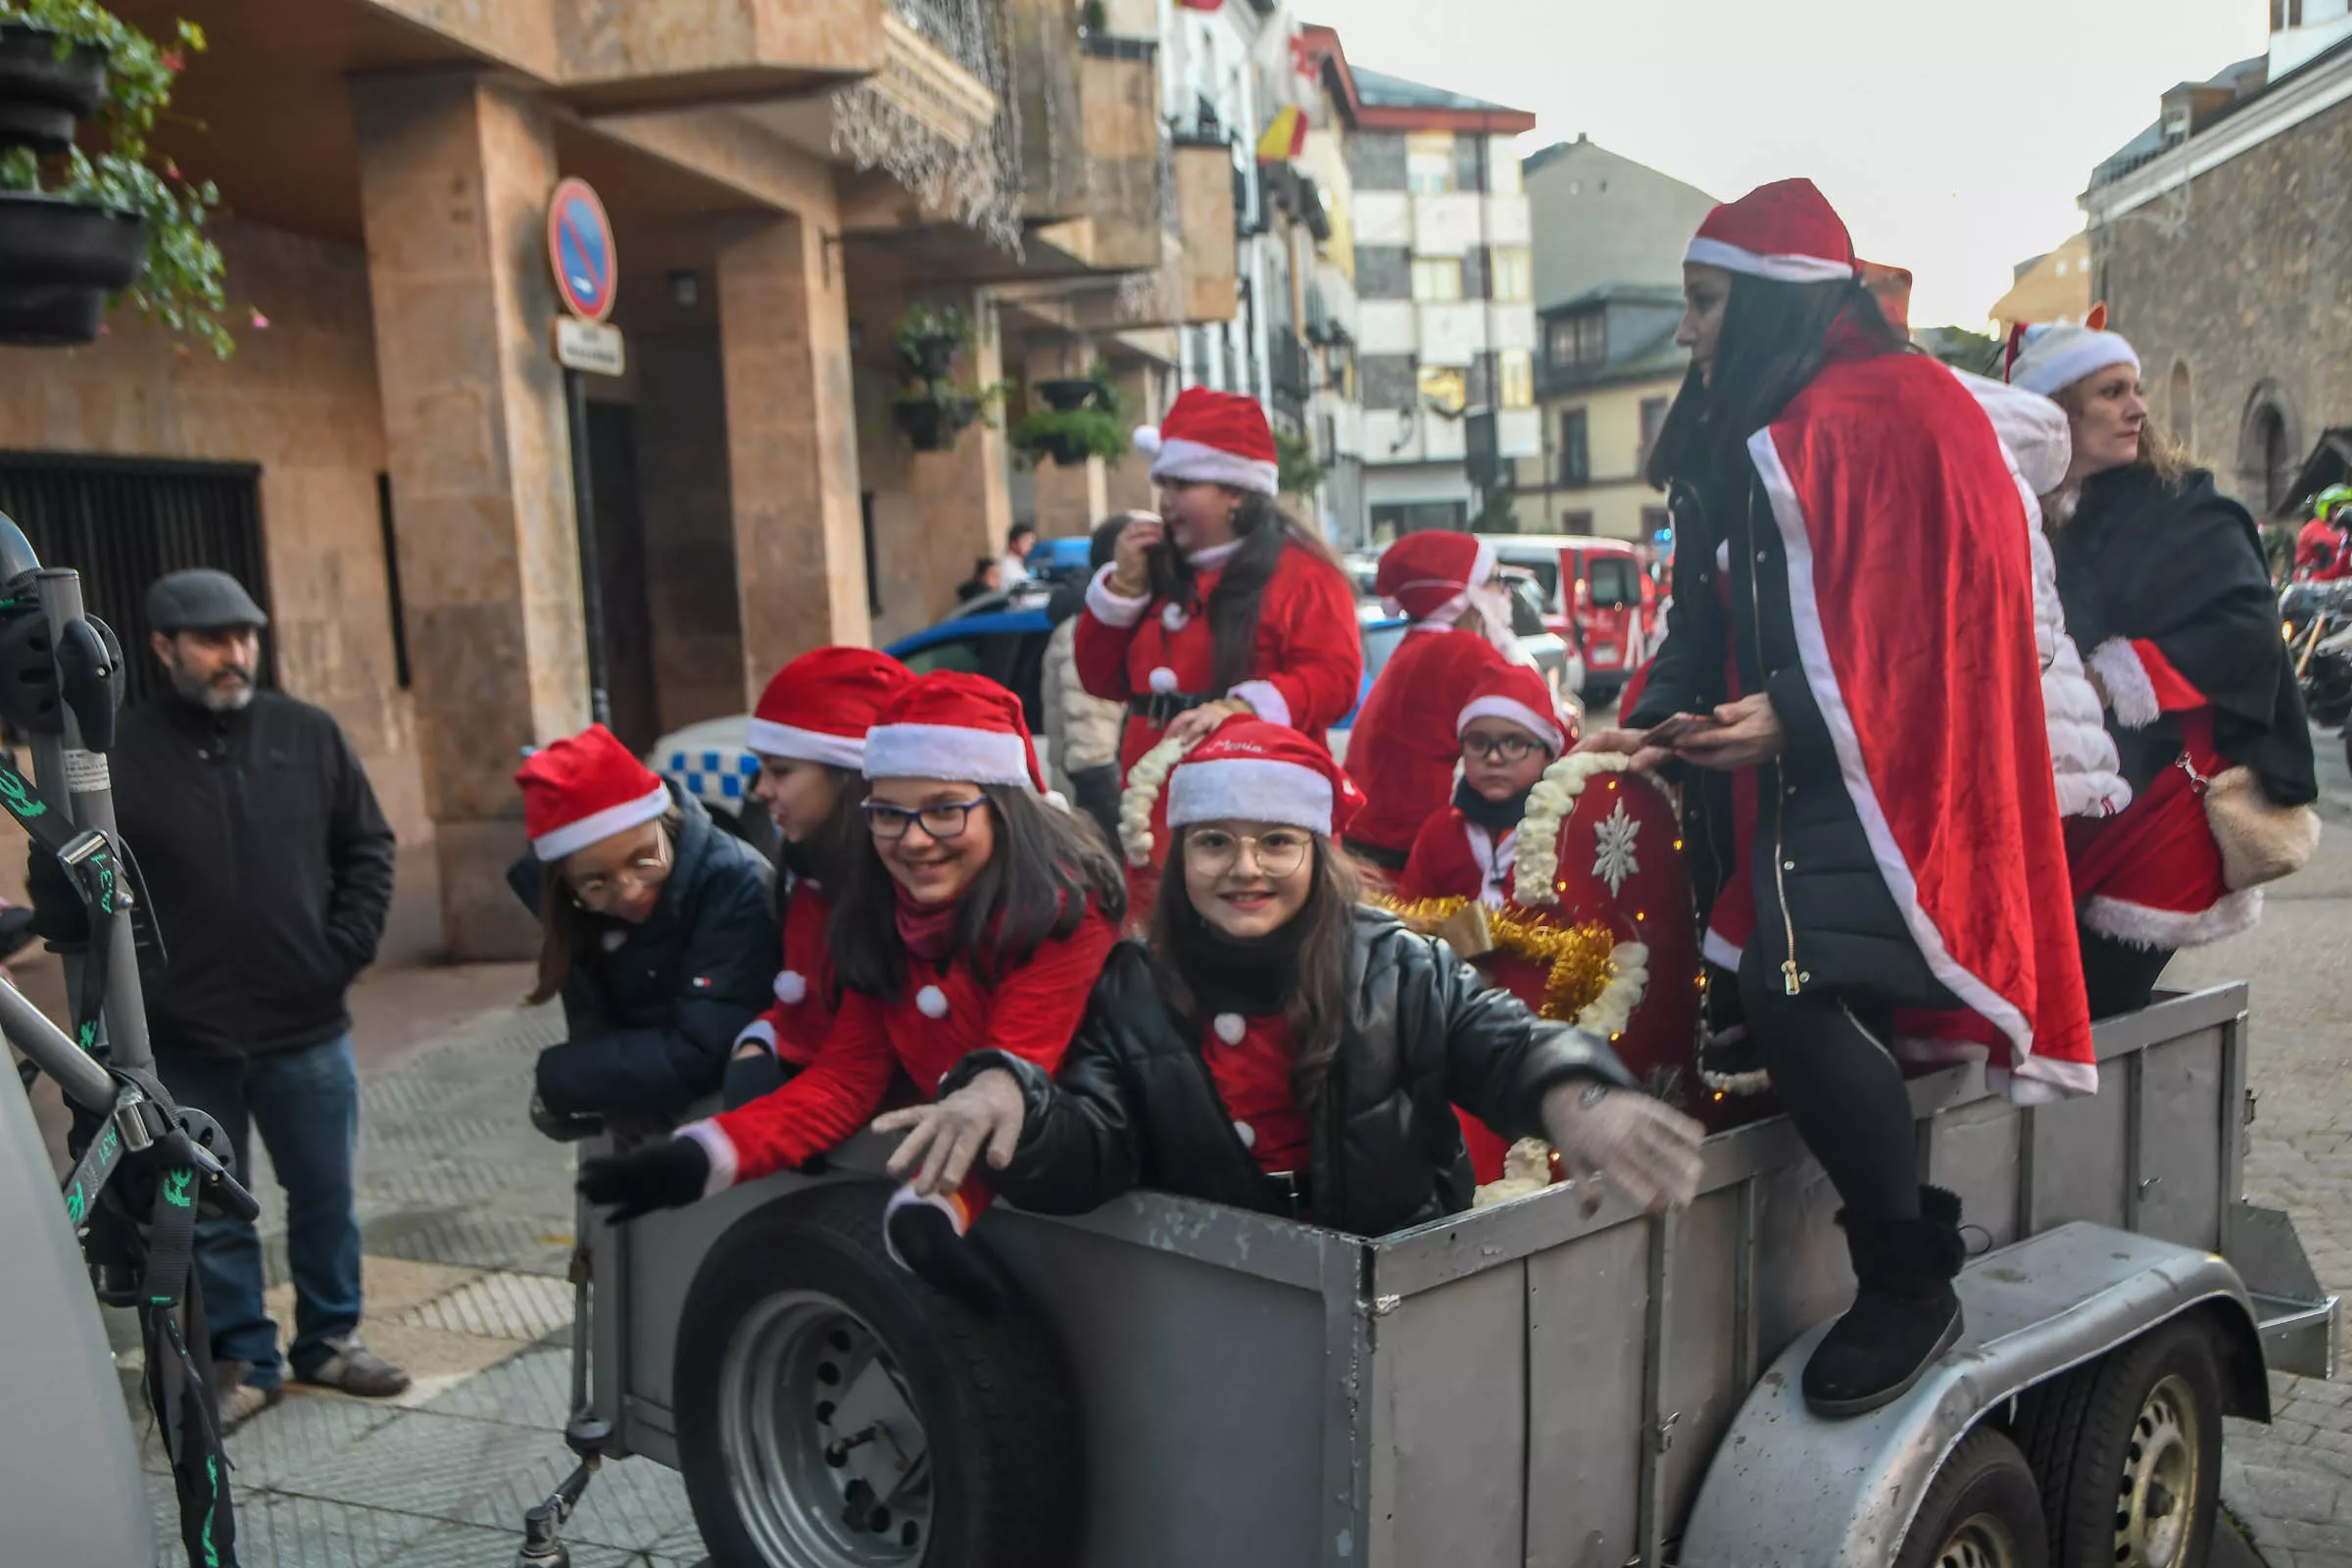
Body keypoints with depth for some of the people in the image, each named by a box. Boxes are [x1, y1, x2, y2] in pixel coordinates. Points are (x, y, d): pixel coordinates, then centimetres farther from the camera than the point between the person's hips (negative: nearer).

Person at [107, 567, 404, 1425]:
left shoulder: (308, 733, 1)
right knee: (211, 1215, 10)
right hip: (184, 1041, -2)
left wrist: (347, 949, -3)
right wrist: (132, 985, -8)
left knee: (325, 1196, 14)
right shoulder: (121, 752, -6)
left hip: (308, 1027, 2)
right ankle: (241, 1360, 26)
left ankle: (329, 1339, 31)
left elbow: (367, 848, 7)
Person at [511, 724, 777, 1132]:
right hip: (638, 1127, 4)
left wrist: (553, 1076, -14)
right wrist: (620, 1104, -25)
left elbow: (698, 1057, -24)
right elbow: (592, 1030, -6)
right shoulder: (567, 904, -9)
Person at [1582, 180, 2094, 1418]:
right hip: (1793, 771, 9)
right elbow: (1714, 622, 18)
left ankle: (1908, 1283, -7)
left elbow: (1928, 627, -16)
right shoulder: (1755, 435, 18)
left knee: (1795, 992, -24)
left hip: (1884, 774, -9)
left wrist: (1793, 716, -26)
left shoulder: (1898, 414, -9)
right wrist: (1658, 724, 5)